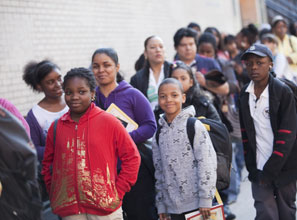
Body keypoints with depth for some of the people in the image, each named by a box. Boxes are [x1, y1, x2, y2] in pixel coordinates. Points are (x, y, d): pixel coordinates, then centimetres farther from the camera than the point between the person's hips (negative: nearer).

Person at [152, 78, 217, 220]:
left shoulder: (194, 126, -5)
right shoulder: (159, 135, 10)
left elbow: (207, 163, -9)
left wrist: (205, 199, -13)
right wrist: (161, 205, 13)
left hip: (196, 203, -5)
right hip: (173, 207, 5)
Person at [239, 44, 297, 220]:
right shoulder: (245, 94, 5)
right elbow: (245, 132, 10)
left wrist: (271, 169, -16)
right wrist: (251, 166, 4)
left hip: (282, 166, -3)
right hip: (259, 167, 3)